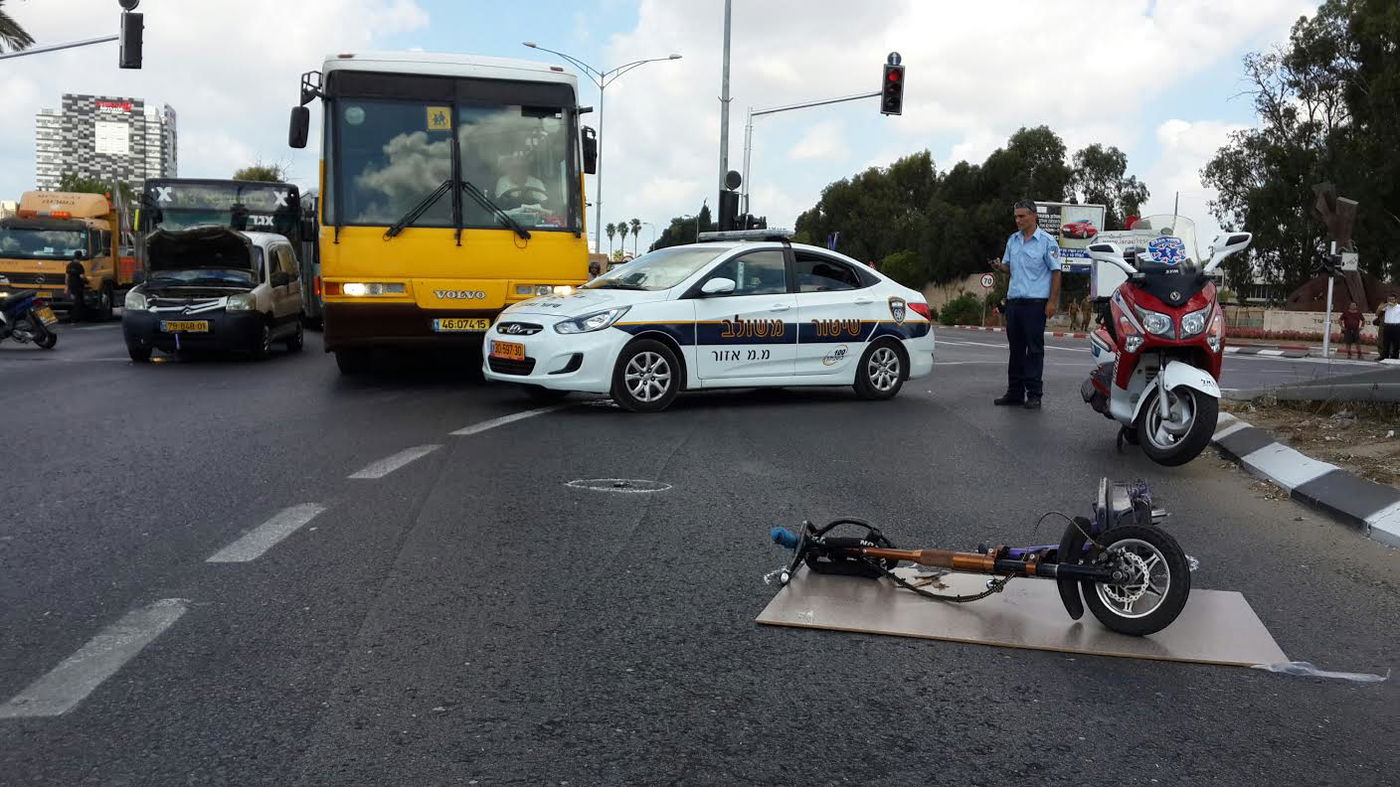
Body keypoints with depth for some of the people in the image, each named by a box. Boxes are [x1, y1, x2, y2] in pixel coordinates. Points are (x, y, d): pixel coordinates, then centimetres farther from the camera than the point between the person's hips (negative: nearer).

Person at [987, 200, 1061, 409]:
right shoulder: (1012, 240, 14)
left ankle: (1034, 394, 1)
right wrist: (999, 266, -4)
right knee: (1016, 348, 10)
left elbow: (1055, 272, -4)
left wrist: (1052, 301, -11)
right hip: (1014, 300, 6)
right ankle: (1015, 392, 16)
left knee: (1035, 349, -3)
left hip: (1035, 302, -6)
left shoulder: (1047, 241, -4)